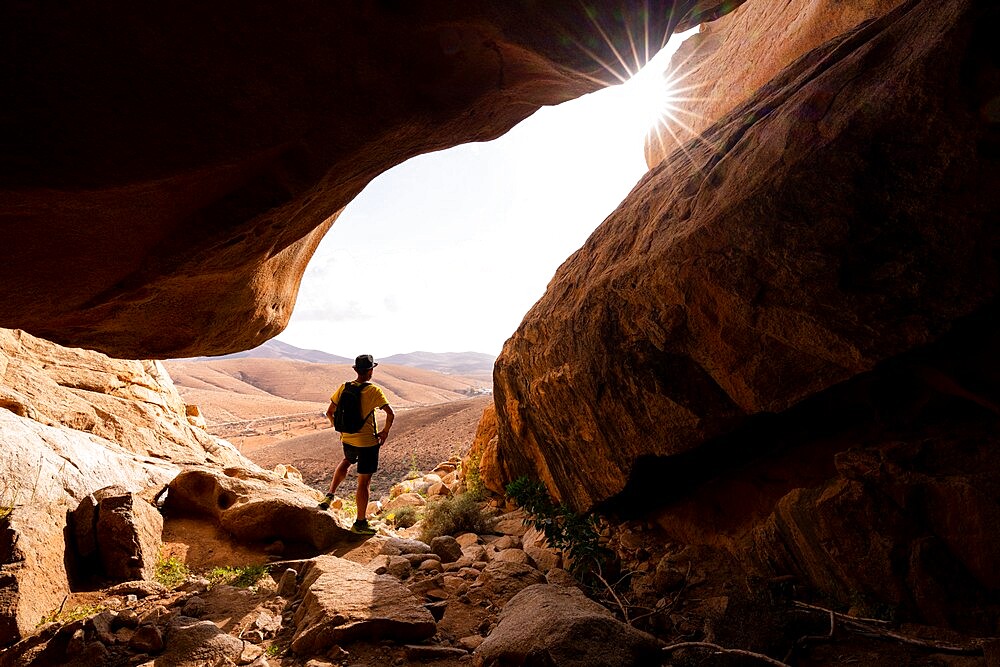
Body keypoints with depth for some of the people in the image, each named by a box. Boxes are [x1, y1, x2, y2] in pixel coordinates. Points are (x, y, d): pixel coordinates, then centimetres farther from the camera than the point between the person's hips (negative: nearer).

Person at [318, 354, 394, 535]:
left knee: (347, 461, 37)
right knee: (364, 482, 5)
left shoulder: (343, 388, -1)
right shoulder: (374, 391, -15)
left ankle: (329, 495, 26)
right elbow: (391, 414, -21)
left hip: (347, 439, 5)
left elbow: (329, 413, 5)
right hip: (368, 442, -5)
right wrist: (385, 432, -5)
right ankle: (360, 523, 14)